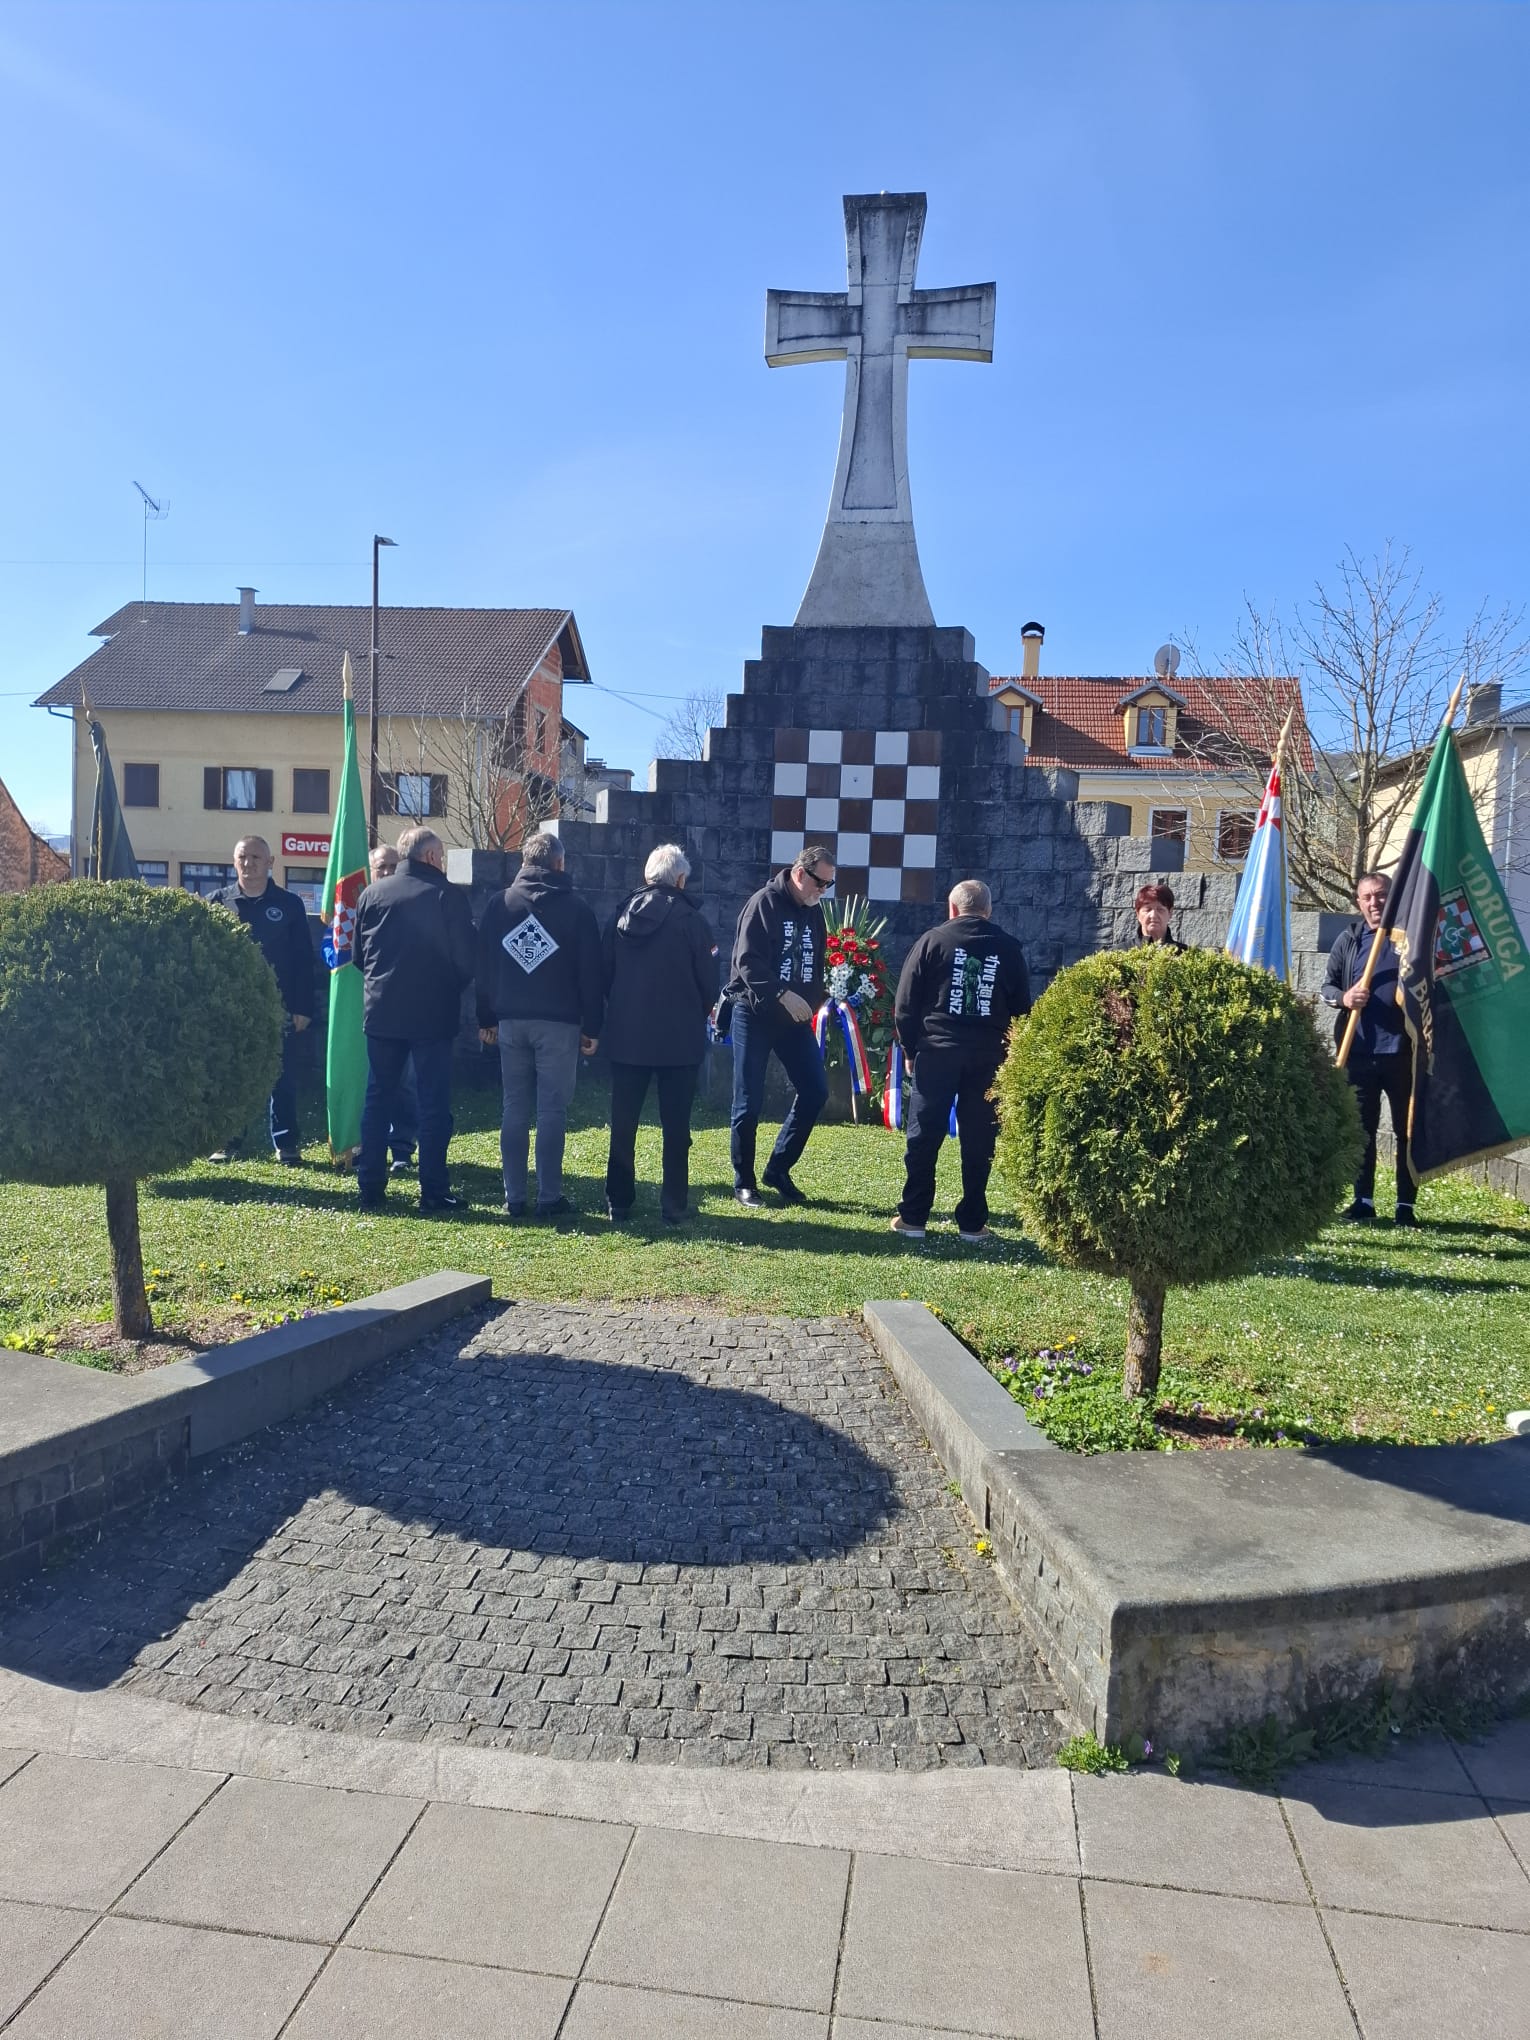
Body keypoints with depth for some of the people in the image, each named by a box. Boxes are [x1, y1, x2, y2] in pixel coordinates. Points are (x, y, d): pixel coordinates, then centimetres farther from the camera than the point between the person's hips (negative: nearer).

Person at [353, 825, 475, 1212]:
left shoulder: (372, 894, 3)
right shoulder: (449, 896, -8)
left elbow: (359, 954, 10)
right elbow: (466, 959, -8)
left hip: (381, 1013, 4)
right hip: (433, 1016, -3)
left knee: (377, 1099, 11)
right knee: (434, 1104, 3)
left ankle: (370, 1189, 13)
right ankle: (434, 1192, 4)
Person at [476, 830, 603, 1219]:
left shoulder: (499, 905, 7)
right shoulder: (577, 908, -1)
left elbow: (484, 966, 8)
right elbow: (591, 973, -3)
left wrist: (486, 1019, 13)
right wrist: (592, 1027, 1)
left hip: (511, 1021, 3)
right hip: (559, 1023, -3)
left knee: (515, 1110, 7)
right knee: (552, 1110, 0)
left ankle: (514, 1198, 9)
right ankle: (549, 1198, 1)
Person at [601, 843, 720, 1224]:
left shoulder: (623, 916, 4)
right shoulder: (691, 920, -9)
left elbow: (606, 975, 8)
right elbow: (708, 982, -7)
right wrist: (699, 1014, 12)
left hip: (626, 1036, 3)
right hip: (679, 1039, -3)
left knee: (623, 1123, 10)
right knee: (675, 1126, 6)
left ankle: (618, 1203, 16)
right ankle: (673, 1206, 9)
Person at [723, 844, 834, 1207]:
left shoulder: (813, 912, 11)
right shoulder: (764, 903, -11)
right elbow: (747, 961, -20)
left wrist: (813, 1002, 3)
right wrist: (782, 995, -28)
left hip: (795, 1018, 7)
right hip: (755, 1015, -6)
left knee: (815, 1091, 1)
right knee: (749, 1103, -1)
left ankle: (778, 1170, 14)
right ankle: (743, 1181, 14)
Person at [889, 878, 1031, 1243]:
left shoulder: (932, 941, 2)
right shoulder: (1009, 949, 8)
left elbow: (905, 1005, 0)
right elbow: (1021, 1009, 8)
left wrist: (910, 1049, 9)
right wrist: (1009, 1053, 14)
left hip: (936, 1050, -1)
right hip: (989, 1057, 2)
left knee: (923, 1137, 5)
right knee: (979, 1141, 7)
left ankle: (913, 1217, 7)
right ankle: (972, 1222, 10)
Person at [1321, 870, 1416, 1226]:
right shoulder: (1348, 940, 8)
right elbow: (1327, 986, 9)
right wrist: (1343, 997, -12)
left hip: (1402, 1051, -2)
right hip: (1359, 1052, 2)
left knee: (1407, 1130, 5)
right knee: (1362, 1130, 9)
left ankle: (1406, 1205, 13)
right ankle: (1363, 1201, 18)